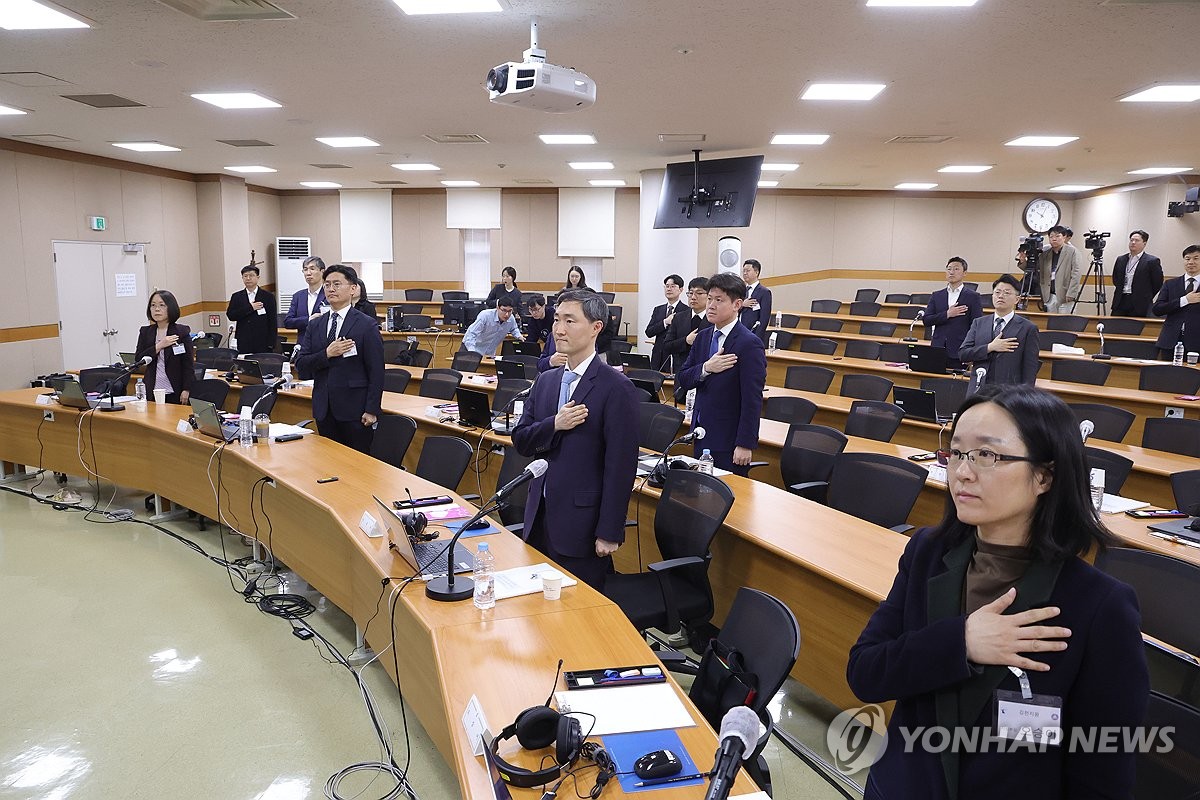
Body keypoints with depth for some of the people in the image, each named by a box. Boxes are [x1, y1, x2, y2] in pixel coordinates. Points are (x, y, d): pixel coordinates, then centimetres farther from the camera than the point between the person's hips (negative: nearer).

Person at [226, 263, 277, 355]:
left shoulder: (268, 297, 4)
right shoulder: (236, 297, 11)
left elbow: (273, 323, 1)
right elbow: (230, 315, -2)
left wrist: (271, 345, -6)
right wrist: (250, 308, -12)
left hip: (263, 344, -1)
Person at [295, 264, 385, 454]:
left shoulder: (367, 325, -4)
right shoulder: (315, 326, 11)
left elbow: (376, 371, -7)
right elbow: (301, 367, 5)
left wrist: (372, 410, -13)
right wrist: (327, 354, -13)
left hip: (355, 410, -5)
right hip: (324, 410, 5)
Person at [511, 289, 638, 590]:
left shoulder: (616, 388, -13)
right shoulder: (546, 381, 9)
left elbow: (621, 466, -15)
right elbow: (520, 439, 7)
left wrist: (609, 533, -16)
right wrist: (554, 425, -13)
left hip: (581, 523, -6)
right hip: (540, 517, 6)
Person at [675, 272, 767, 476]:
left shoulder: (750, 344, -14)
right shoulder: (703, 337, 9)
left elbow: (752, 400, -16)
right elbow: (682, 380, 5)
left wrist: (745, 444, -18)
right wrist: (706, 368, -14)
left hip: (729, 441, -7)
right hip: (701, 436, 7)